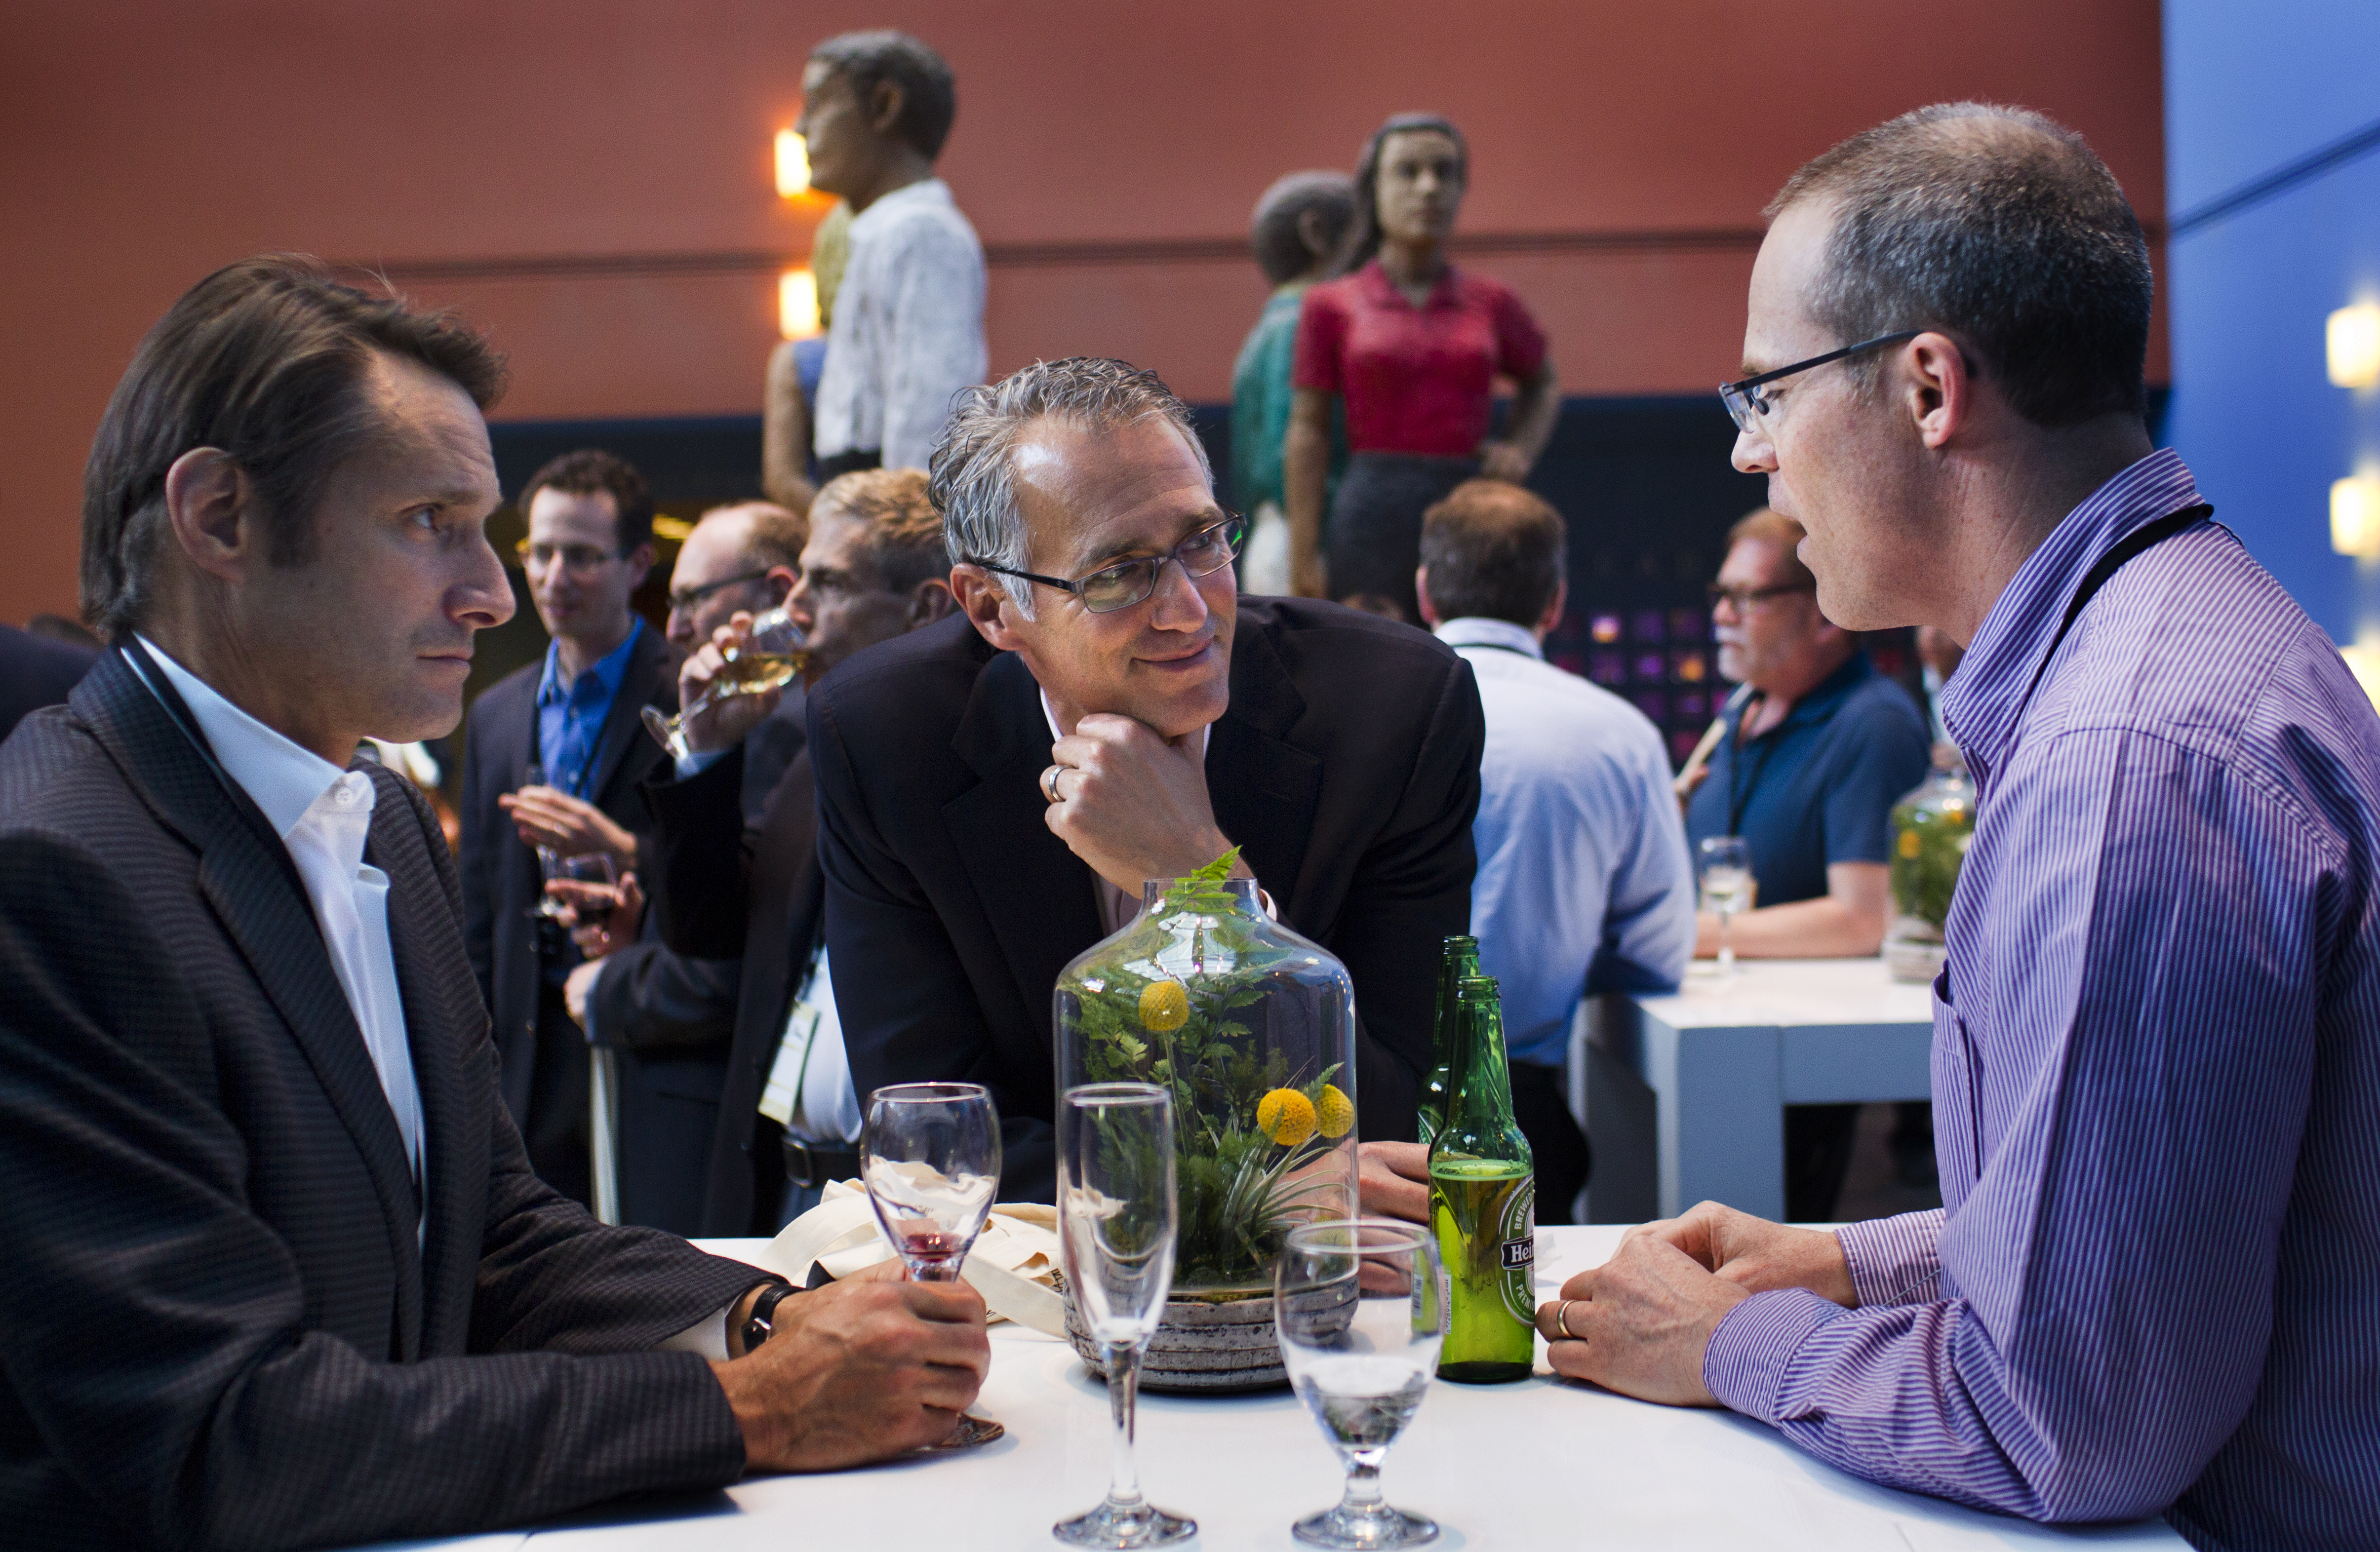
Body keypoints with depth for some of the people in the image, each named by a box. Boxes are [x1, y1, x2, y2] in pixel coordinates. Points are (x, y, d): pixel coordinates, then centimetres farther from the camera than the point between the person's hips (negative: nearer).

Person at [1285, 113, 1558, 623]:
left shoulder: (1491, 303, 10)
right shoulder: (1332, 306, 4)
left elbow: (1542, 384, 27)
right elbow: (1308, 433, 3)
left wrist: (1521, 449, 7)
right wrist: (1305, 558, -3)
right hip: (1373, 522, -2)